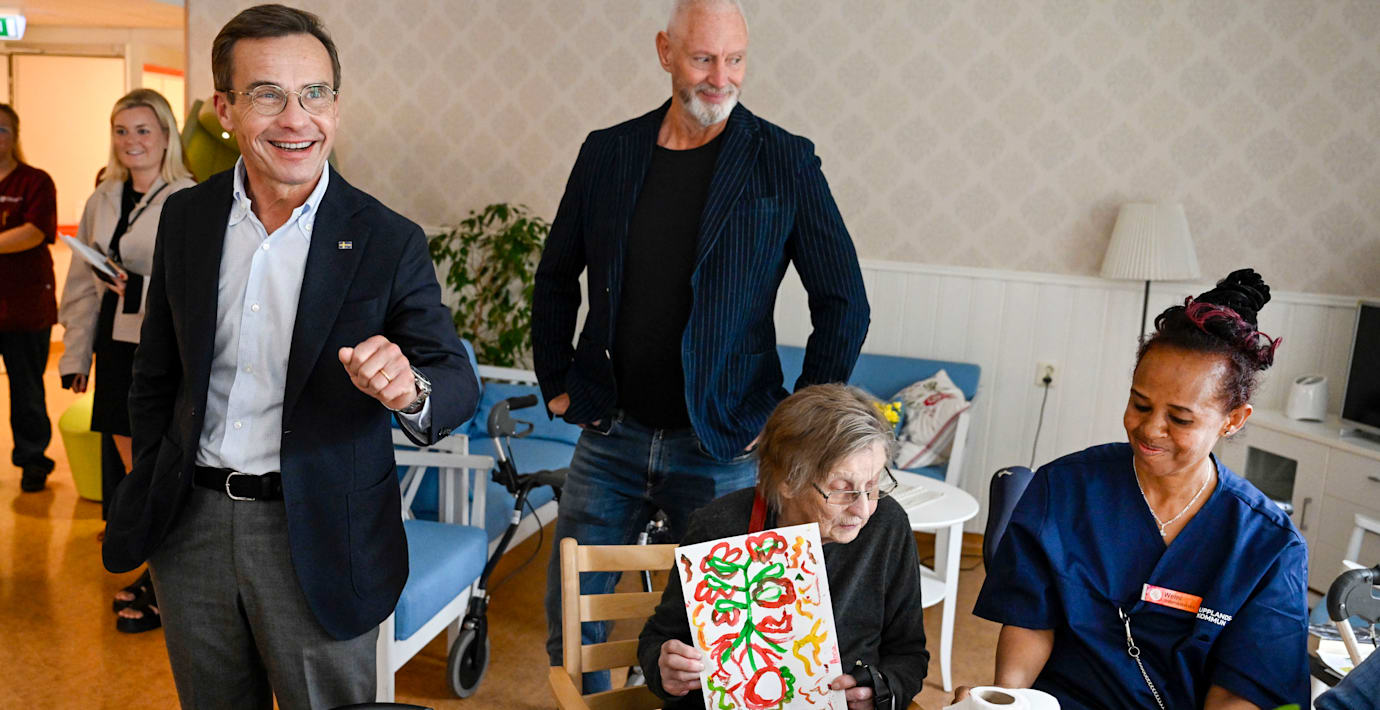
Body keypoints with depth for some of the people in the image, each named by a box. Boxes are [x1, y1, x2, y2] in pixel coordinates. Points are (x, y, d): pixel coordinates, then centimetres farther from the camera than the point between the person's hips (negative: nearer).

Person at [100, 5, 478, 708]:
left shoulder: (388, 242, -11)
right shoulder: (185, 217, 1)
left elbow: (458, 380, -13)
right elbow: (156, 373, 11)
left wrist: (411, 389, -35)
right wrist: (150, 494, 10)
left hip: (317, 539, -3)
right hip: (192, 525, 4)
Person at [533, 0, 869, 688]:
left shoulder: (785, 162, -5)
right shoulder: (607, 152, 4)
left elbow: (845, 303, -3)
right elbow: (556, 277, 15)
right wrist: (556, 386, 9)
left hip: (723, 447, -2)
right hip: (611, 435, 3)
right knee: (570, 618, 13)